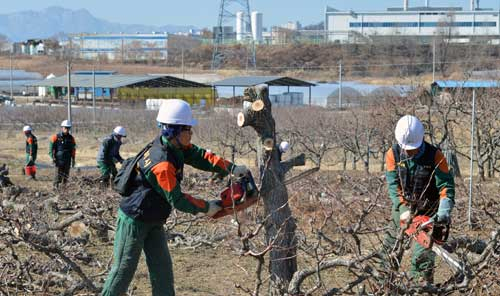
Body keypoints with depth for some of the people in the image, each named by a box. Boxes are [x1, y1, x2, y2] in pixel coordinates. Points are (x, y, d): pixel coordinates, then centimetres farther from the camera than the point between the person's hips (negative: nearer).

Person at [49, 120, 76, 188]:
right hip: (59, 160, -4)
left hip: (67, 160, 4)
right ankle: (56, 186, -5)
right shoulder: (56, 137, -3)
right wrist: (53, 157, -10)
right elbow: (51, 148, -3)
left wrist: (73, 159, 12)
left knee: (66, 175, 6)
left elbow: (73, 149, 15)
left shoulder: (71, 138, 9)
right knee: (58, 174, -8)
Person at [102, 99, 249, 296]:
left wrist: (231, 169, -9)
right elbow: (177, 200, -25)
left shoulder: (176, 145, -6)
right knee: (124, 270, 0)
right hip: (134, 220, -9)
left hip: (153, 222, 9)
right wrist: (206, 208, -13)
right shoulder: (162, 164, -31)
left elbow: (199, 156, 1)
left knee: (162, 269, 8)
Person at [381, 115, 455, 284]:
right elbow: (393, 185, -12)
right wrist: (404, 209, -23)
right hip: (402, 208, 3)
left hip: (427, 211, -3)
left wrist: (444, 211, -31)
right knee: (391, 248, 10)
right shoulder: (393, 155, -9)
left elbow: (446, 185, -18)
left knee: (422, 253, -13)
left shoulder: (435, 156, -16)